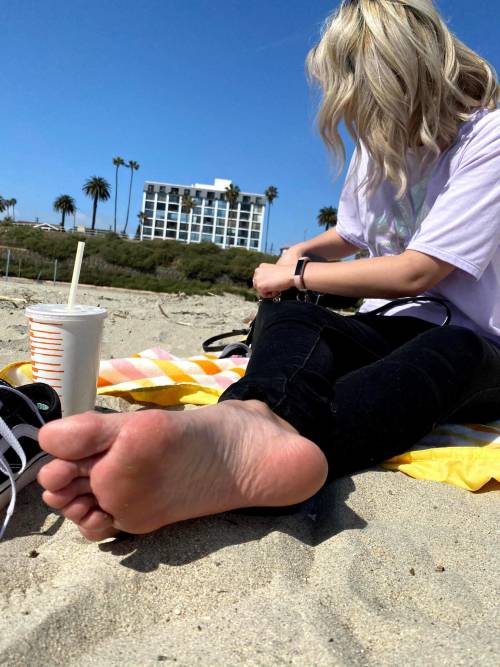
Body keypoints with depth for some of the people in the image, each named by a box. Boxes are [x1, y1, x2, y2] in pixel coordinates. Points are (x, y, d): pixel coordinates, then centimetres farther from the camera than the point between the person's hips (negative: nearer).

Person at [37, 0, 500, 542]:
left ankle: (227, 446, -68)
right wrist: (303, 252, 11)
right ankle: (256, 425, -64)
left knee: (449, 352, -41)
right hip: (390, 329, 4)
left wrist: (296, 274, -10)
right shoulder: (378, 143, 13)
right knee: (285, 316, -28)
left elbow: (415, 272, -18)